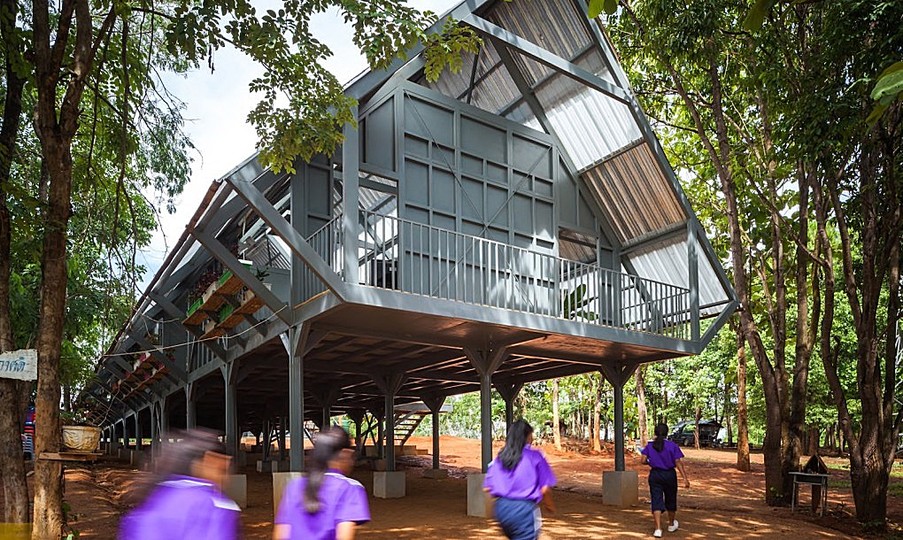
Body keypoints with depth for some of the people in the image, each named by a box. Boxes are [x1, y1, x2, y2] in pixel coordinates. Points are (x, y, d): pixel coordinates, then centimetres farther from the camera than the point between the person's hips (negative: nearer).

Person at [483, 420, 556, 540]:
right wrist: (550, 505, 14)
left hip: (501, 509, 5)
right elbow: (545, 489, -6)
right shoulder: (535, 456, -5)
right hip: (525, 510, -5)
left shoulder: (499, 458, 8)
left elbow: (487, 488, 7)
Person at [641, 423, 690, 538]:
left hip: (655, 475, 0)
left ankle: (658, 529, -11)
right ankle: (671, 525, 38)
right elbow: (678, 462, -12)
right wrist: (685, 478, -11)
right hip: (669, 475, 0)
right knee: (670, 500, 18)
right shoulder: (672, 445, -6)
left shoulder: (650, 446, -1)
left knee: (656, 501, -1)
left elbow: (643, 460, -6)